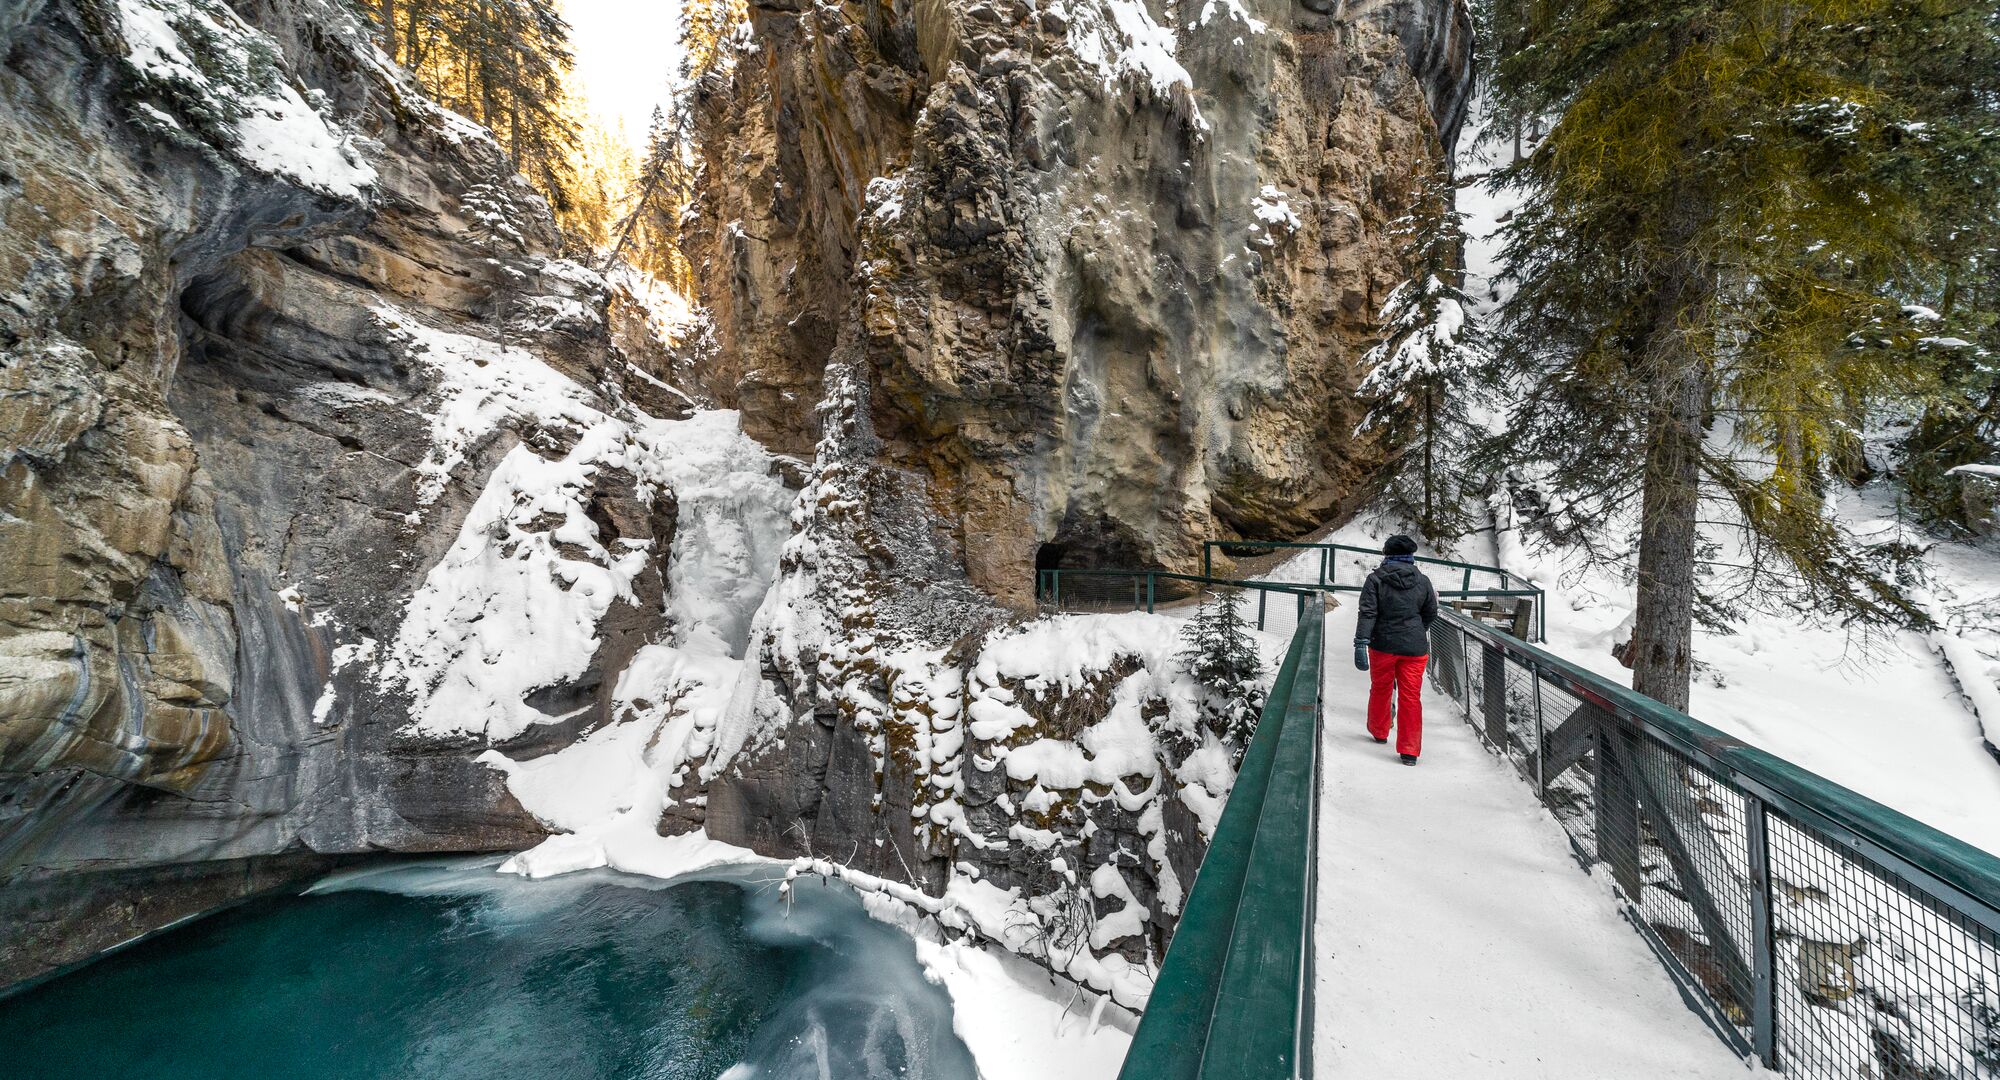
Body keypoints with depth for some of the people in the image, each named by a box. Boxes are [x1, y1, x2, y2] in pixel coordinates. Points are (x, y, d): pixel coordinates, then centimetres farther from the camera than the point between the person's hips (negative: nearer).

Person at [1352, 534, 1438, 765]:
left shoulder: (1376, 579, -7)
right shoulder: (1423, 581, 1)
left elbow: (1367, 613, -16)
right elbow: (1431, 614, 12)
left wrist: (1361, 642, -19)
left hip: (1383, 645, -1)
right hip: (1414, 648, 1)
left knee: (1380, 689, 18)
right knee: (1411, 696, 5)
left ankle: (1379, 731, 38)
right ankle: (1410, 750, 5)